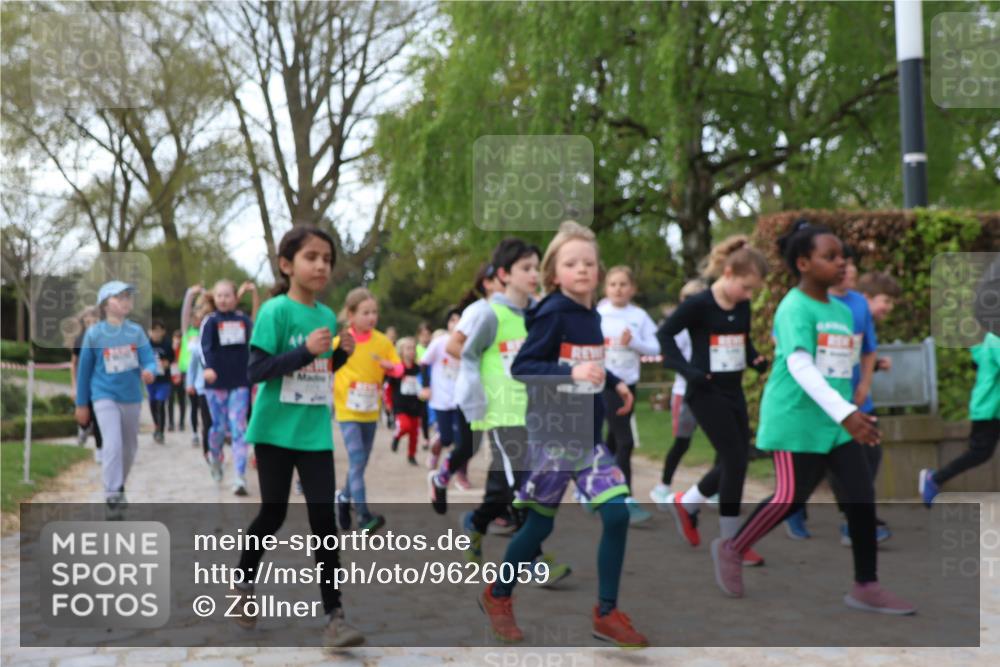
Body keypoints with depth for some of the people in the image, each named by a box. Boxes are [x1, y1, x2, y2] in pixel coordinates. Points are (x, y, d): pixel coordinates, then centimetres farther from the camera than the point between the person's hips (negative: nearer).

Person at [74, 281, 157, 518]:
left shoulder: (136, 331, -2)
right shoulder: (94, 333, -7)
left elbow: (149, 360, -6)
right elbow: (84, 369, 0)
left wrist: (149, 371, -32)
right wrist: (81, 404, 4)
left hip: (132, 396, 4)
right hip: (105, 396, -4)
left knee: (129, 447, 16)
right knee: (113, 444, -19)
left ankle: (119, 487, 38)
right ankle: (112, 497, -12)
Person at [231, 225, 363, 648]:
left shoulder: (328, 316, 6)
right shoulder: (275, 310, -12)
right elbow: (255, 371, -17)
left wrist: (341, 354, -2)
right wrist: (306, 350, -25)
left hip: (315, 432, 4)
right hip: (276, 431, -4)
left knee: (324, 519, -1)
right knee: (273, 514, 9)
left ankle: (334, 617, 2)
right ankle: (244, 585, 36)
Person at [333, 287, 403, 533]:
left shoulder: (382, 341, -1)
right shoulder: (339, 342, -8)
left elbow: (399, 369, 2)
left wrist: (390, 366, -18)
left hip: (370, 411, 4)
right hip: (348, 411, -4)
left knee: (361, 462, 13)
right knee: (357, 460, -13)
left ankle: (345, 497, 37)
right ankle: (363, 515, -12)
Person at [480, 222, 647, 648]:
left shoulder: (592, 316, 7)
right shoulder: (553, 314, -15)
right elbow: (520, 367, -20)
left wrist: (615, 384, 8)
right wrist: (572, 374, -30)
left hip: (587, 435, 6)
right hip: (552, 436, -6)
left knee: (617, 514, -4)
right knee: (540, 525, 7)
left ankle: (606, 613, 11)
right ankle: (497, 596, 32)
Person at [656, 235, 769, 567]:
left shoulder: (742, 307, 6)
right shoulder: (699, 304, -14)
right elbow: (665, 334, -12)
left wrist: (757, 360, -1)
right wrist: (687, 370, -20)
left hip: (734, 391, 7)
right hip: (706, 393, -7)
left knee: (735, 461, 9)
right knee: (735, 460, -7)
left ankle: (686, 503, 31)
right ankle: (730, 542, 6)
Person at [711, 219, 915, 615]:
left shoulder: (842, 311, 11)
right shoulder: (794, 308, -15)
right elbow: (799, 366, -28)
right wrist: (846, 414, -37)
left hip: (834, 421, 7)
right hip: (794, 420, -7)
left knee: (862, 494, -1)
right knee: (791, 498, -1)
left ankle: (866, 587, 8)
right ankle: (732, 549, 22)